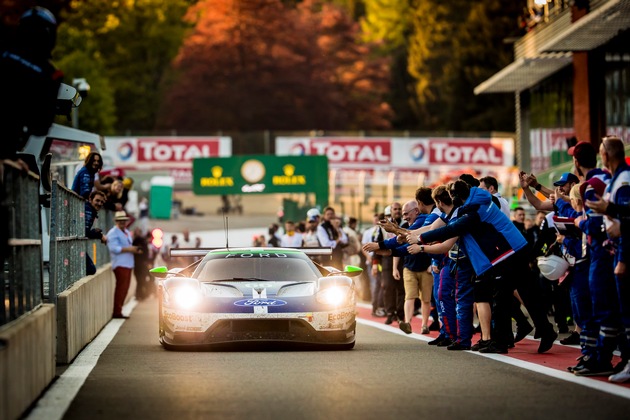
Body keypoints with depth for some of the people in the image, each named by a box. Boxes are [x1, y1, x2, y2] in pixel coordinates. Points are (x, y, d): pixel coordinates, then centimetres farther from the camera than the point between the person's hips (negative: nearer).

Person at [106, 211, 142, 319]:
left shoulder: (127, 233, 22)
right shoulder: (113, 233, -6)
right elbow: (114, 248, -18)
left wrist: (135, 250, 7)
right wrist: (129, 249, -21)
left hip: (128, 264, 9)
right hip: (120, 264, -9)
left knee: (124, 289, 8)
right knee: (121, 288, -11)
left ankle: (118, 311, 13)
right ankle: (116, 312, -10)